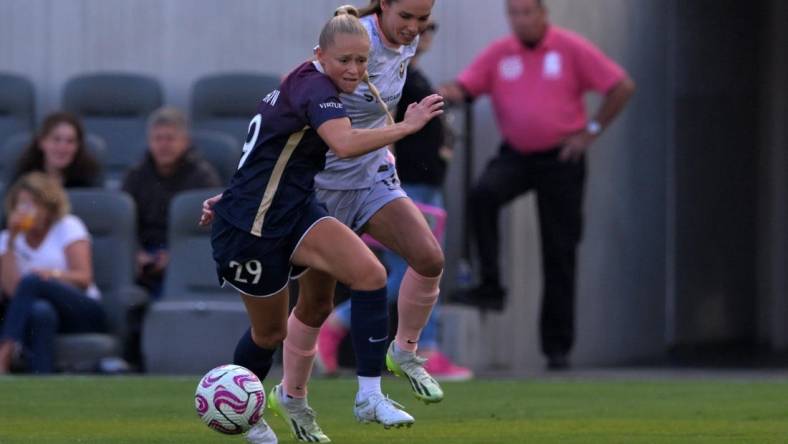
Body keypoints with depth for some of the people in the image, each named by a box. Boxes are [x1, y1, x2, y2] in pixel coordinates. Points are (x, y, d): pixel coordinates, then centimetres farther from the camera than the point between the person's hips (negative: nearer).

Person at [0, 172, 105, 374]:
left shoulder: (67, 227, 9)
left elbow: (84, 280, -4)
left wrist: (54, 274, -25)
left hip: (82, 312, -1)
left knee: (32, 281, -31)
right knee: (40, 311, -38)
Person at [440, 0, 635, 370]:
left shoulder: (571, 49, -6)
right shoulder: (498, 54, 3)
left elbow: (622, 87, -5)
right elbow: (463, 87, -6)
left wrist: (591, 131, -9)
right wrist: (442, 93, -30)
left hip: (560, 158, -2)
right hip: (515, 155, 2)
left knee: (559, 252, 0)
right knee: (483, 195, -30)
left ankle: (557, 346, 7)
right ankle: (491, 287, -25)